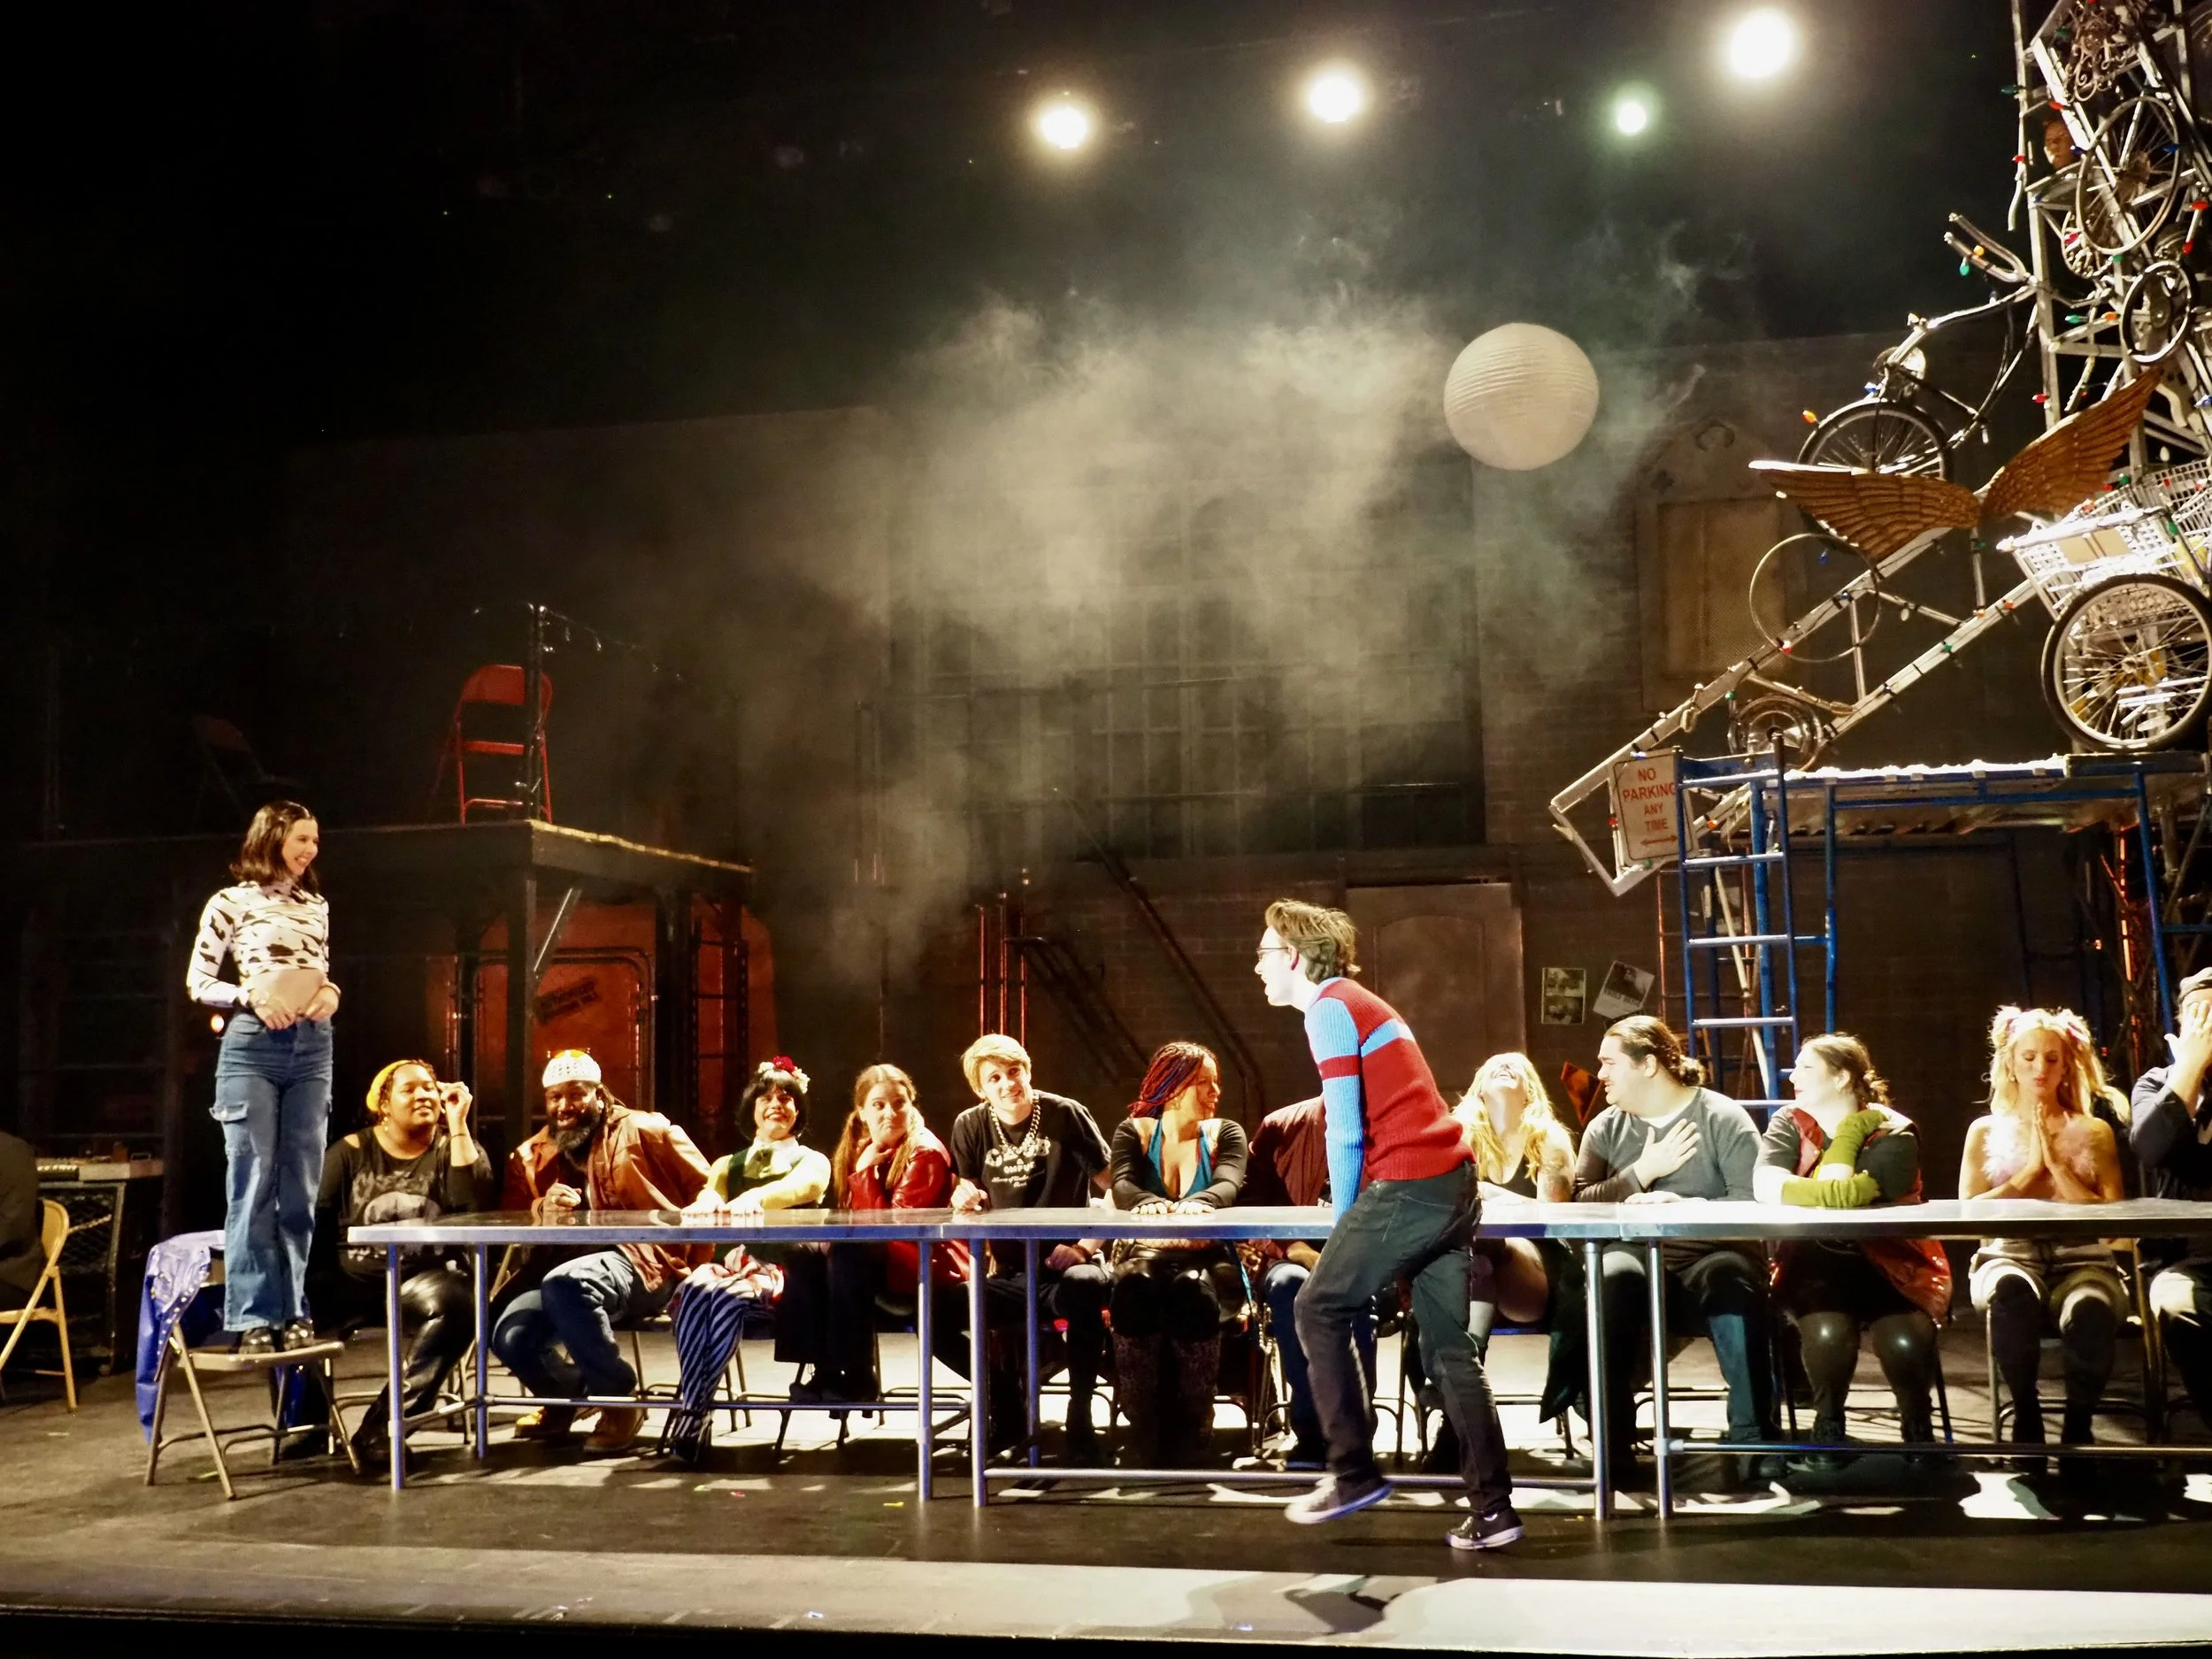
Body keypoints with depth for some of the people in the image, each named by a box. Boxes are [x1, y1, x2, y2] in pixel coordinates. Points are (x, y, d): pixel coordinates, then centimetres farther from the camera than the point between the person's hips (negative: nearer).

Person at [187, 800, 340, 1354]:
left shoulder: (318, 905, 16)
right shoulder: (231, 901, 2)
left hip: (311, 1048, 5)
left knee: (300, 1185, 5)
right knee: (252, 1183, -4)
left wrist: (330, 994, 1)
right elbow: (197, 981, 2)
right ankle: (254, 1317, -1)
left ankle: (293, 1312, 11)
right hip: (252, 1045, -4)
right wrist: (250, 996, -13)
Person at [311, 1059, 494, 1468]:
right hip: (353, 1278, 1)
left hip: (426, 1277, -1)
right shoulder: (351, 1152, 10)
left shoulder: (454, 1149, 10)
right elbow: (312, 1217, 5)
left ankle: (383, 1426, -26)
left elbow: (474, 1206, -9)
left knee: (453, 1302, -35)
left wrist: (458, 1124, -8)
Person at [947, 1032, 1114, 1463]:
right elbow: (968, 1207, 11)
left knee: (1083, 1286, -40)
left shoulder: (1065, 1114, -3)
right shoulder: (970, 1126, 7)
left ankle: (1080, 1415, -21)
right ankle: (1005, 1401, -1)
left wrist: (1085, 1246, -14)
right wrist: (964, 1199, -13)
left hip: (1063, 1262, -3)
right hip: (1008, 1269, 3)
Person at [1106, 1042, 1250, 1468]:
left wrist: (1199, 1202, -41)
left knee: (1192, 1291, -36)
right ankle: (1142, 1430, -30)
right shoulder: (1133, 1132, 7)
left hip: (1208, 1262, 0)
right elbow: (1122, 1186, -14)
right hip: (1145, 1255, 0)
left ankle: (1190, 1431, -25)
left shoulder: (1225, 1134, 6)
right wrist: (1148, 1203, -39)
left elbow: (1228, 1186, -15)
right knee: (1135, 1287, -36)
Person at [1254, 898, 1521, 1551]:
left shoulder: (1328, 1009, -5)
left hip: (1409, 1186, -9)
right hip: (1453, 1182, 9)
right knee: (1449, 1348, 8)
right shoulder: (1362, 1004, 23)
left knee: (1319, 1309, 2)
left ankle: (1353, 1473, 4)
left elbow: (1346, 1132, -10)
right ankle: (1491, 1507, 5)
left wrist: (1343, 1218, 2)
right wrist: (1356, 1217, 18)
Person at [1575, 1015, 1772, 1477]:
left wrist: (1682, 1206, -22)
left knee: (1732, 1278, -37)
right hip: (1637, 1253, 2)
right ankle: (1612, 1439, -28)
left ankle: (1751, 1433, -27)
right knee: (1612, 1278, -34)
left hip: (1710, 1253, -2)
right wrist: (1643, 1171, -9)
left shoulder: (1722, 1117, 1)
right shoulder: (1606, 1128, 13)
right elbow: (1577, 1205, 0)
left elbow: (1752, 1201, -10)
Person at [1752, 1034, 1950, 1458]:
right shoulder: (1789, 1123, 2)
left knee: (1904, 1341, -29)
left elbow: (1839, 1195, -22)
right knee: (1828, 1332, -31)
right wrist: (1842, 1194, -25)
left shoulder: (1893, 1134, -7)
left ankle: (1917, 1427, 3)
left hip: (1890, 1262, -1)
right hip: (1817, 1262, 1)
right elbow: (1765, 1187, -18)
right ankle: (1828, 1427, -4)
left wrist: (1848, 1129, -14)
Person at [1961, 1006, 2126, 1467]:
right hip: (2011, 1255, 0)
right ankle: (2026, 1415, -17)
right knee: (2011, 1292, -40)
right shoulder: (1986, 1131, 15)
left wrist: (2057, 1165, -5)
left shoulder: (2094, 1131, 15)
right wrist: (2030, 1170, -2)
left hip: (2081, 1258, 0)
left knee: (2090, 1309, -39)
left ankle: (2078, 1426, -14)